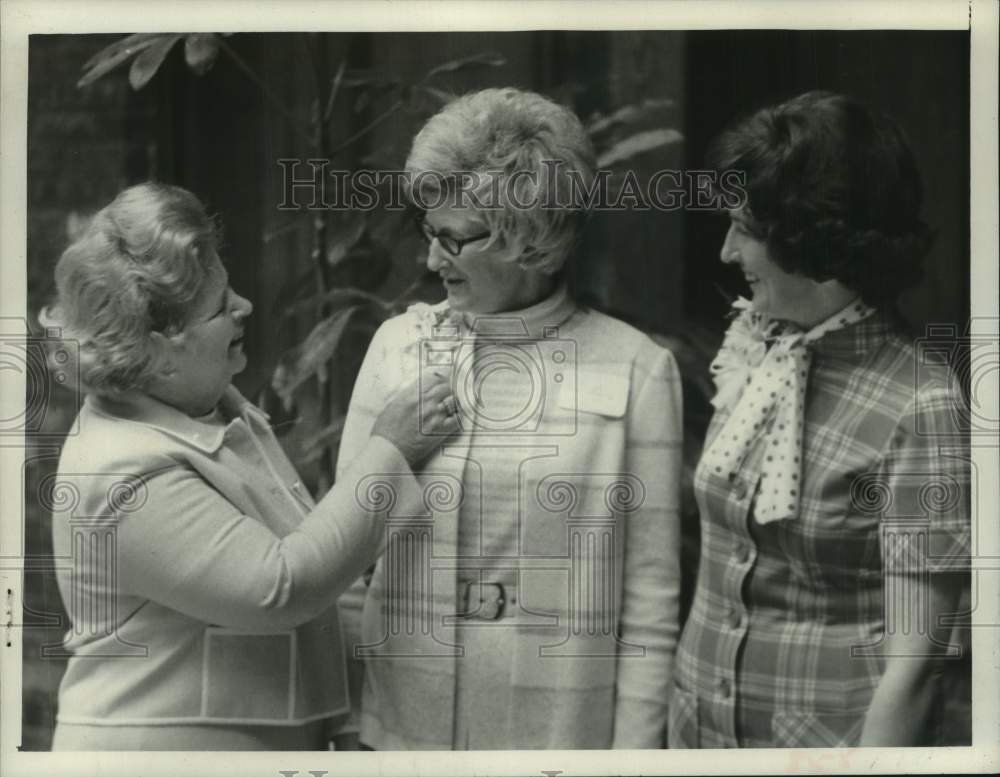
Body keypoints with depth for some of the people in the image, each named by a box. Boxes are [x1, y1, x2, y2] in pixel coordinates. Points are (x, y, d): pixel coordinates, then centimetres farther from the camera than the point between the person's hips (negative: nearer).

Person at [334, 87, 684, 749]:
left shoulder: (636, 370, -7)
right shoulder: (400, 345, 0)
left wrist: (635, 744, -7)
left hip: (563, 731, -2)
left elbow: (651, 596, -5)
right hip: (401, 729, 2)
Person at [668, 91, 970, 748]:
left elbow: (913, 661, -17)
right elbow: (719, 560, 7)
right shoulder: (750, 349, 0)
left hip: (826, 734, -5)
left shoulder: (919, 409, -18)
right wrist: (687, 712, 3)